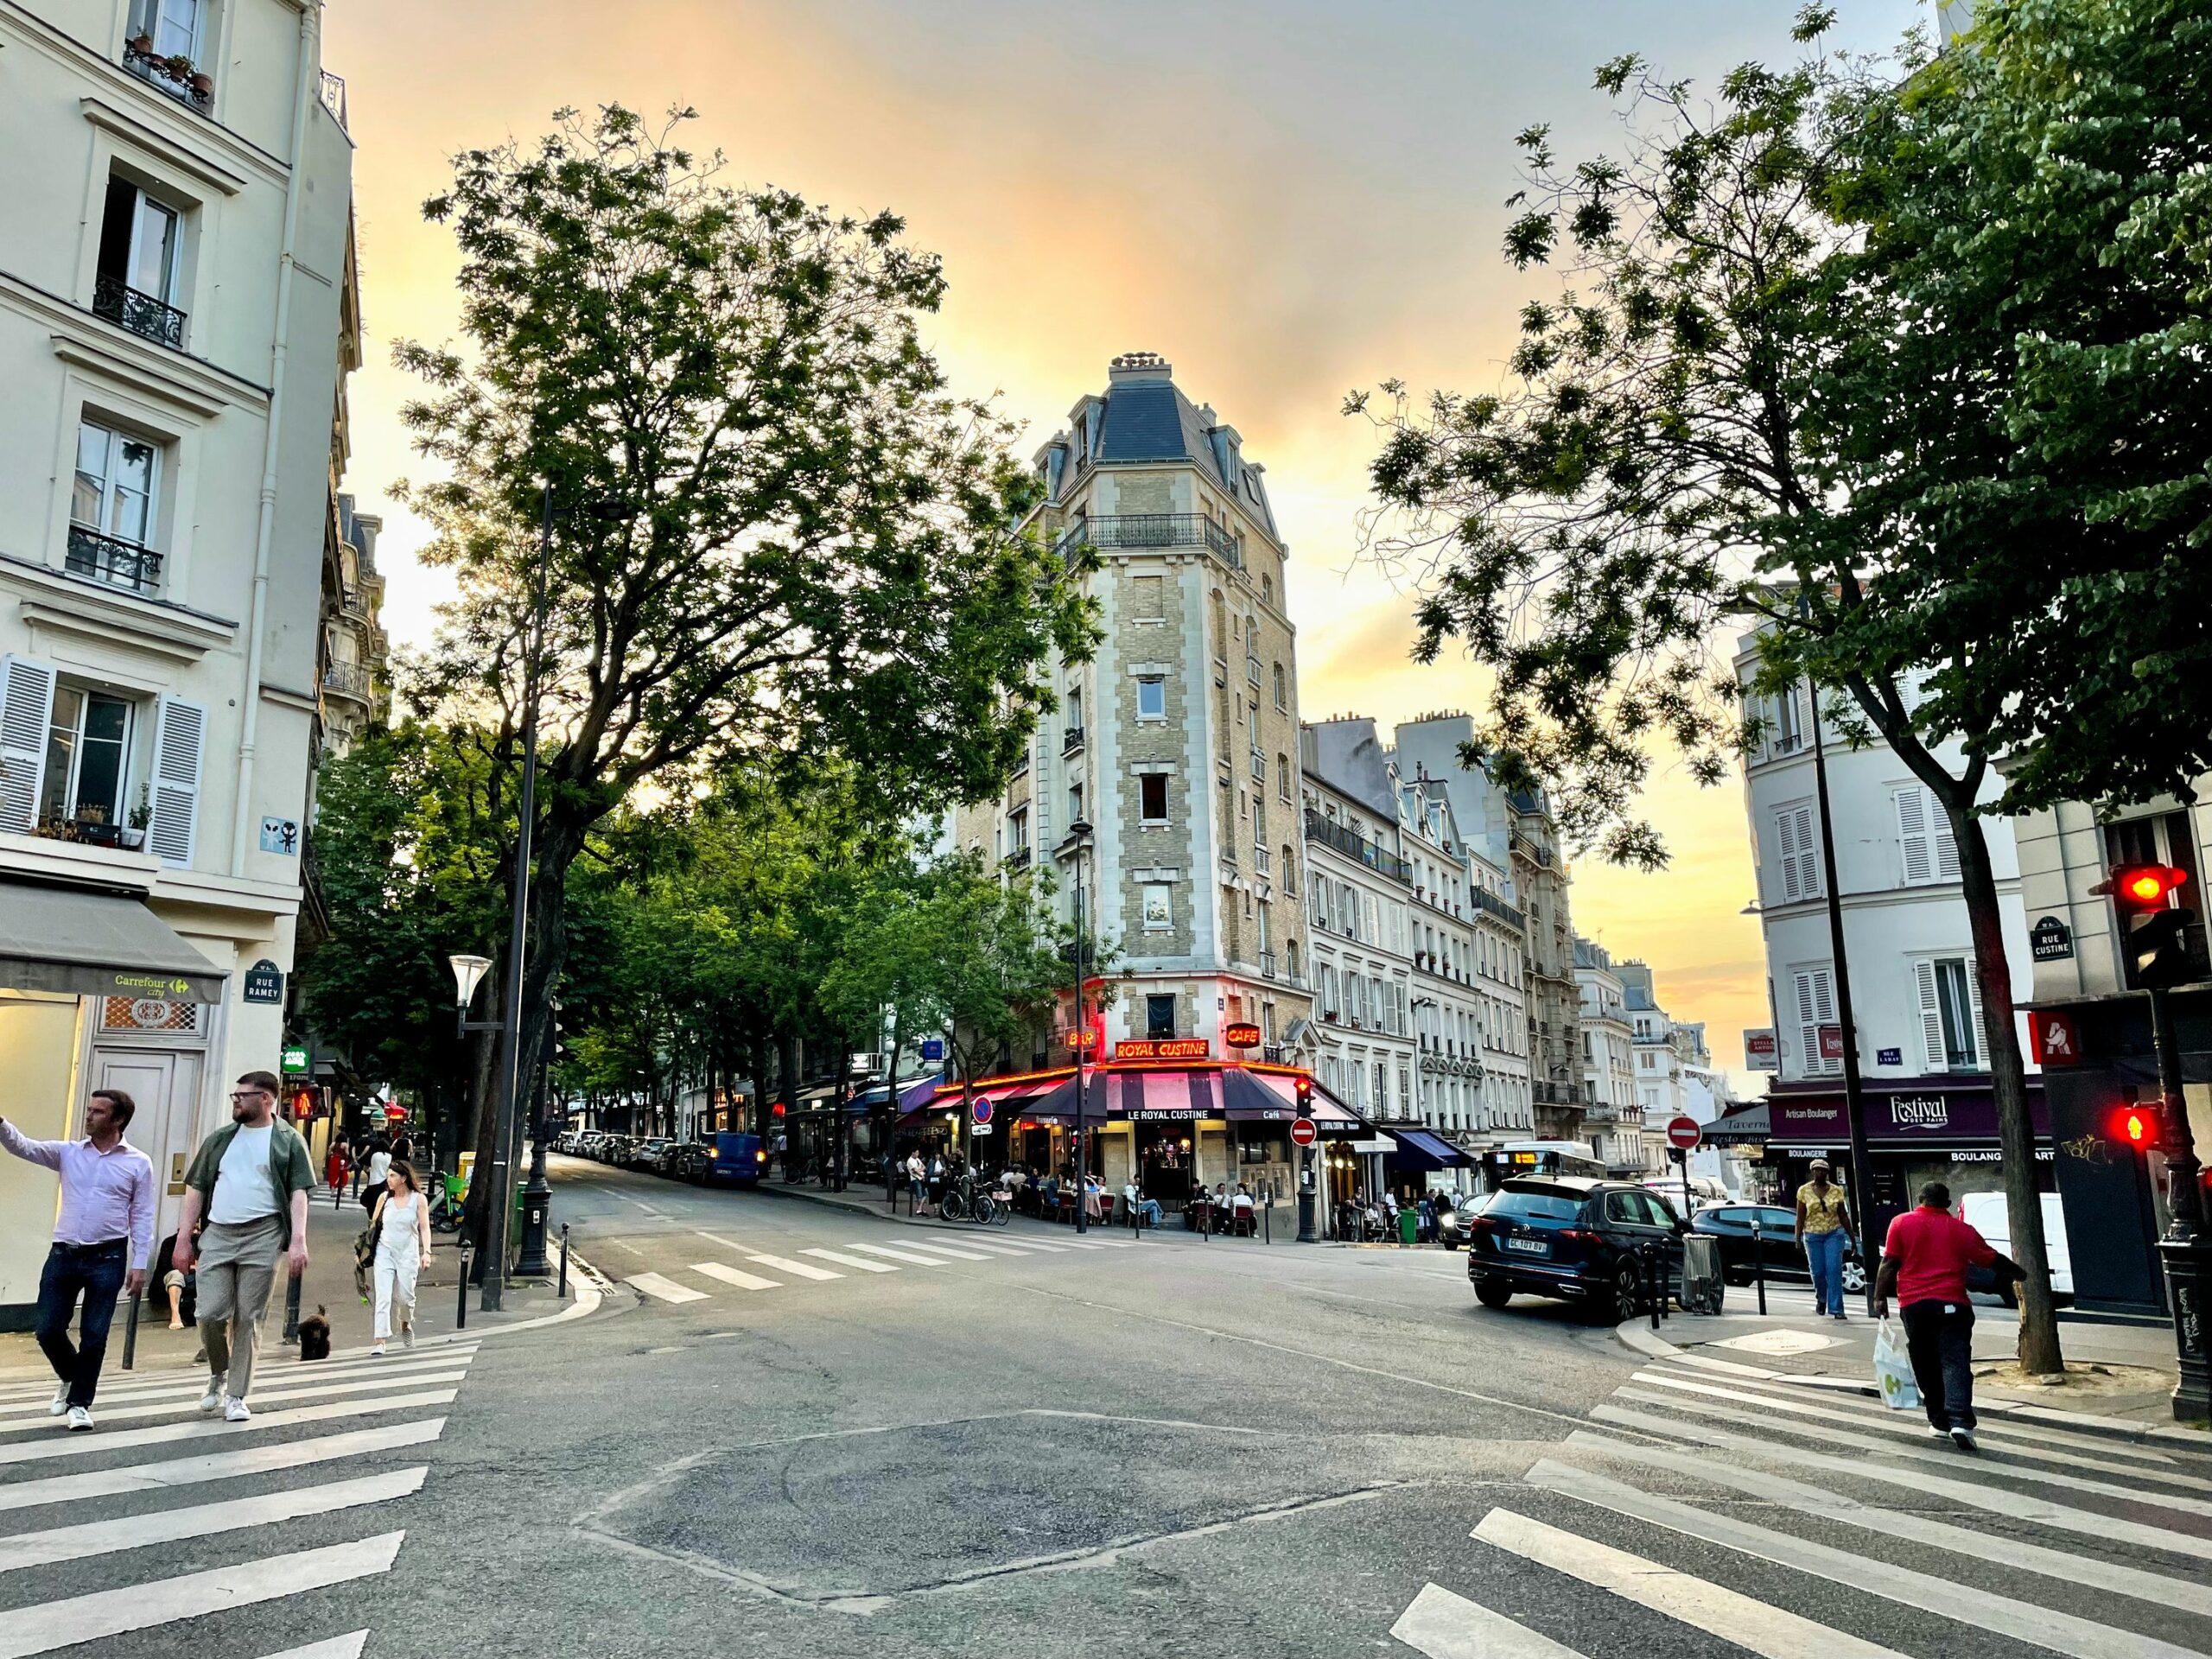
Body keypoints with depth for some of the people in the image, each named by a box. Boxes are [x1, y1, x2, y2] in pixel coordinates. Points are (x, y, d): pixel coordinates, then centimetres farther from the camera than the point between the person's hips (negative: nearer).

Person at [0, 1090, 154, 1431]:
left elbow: (142, 1218, 0)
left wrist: (139, 1265, -4)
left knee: (94, 1335, 1)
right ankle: (72, 1378, 35)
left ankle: (79, 1402, 18)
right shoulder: (67, 1152, 6)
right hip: (63, 1254, 3)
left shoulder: (138, 1163, -1)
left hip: (108, 1259, -3)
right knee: (48, 1330, 6)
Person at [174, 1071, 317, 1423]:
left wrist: (298, 1240, -13)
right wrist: (184, 1238, 9)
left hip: (261, 1237, -3)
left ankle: (236, 1396, 10)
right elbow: (196, 1189, 16)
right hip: (217, 1235, 3)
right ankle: (218, 1374, 25)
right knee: (211, 1314, -3)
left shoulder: (288, 1141, 4)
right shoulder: (219, 1140, 14)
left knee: (247, 1319, 0)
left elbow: (298, 1193, -2)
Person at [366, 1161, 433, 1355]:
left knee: (405, 1297, 5)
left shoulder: (418, 1199, -2)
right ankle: (380, 1343, -12)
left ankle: (406, 1325, 38)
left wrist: (427, 1252, -16)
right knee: (383, 1297, -11)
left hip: (407, 1255, -1)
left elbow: (424, 1228, -4)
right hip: (384, 1253, 1)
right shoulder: (384, 1198, 3)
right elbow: (373, 1224, 12)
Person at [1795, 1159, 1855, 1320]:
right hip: (1813, 1235, 0)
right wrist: (1798, 1238, -4)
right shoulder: (1804, 1191, 0)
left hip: (1834, 1234, 0)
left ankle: (1836, 1309, -7)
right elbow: (1800, 1216, 1)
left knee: (1834, 1270, -10)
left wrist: (1852, 1237, 7)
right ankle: (1821, 1299, 33)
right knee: (1818, 1271, 3)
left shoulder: (1836, 1191, 2)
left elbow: (1843, 1216, 7)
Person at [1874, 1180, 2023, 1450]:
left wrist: (1880, 1297, 2)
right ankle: (1960, 1422, -21)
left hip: (1913, 1305, 0)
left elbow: (1889, 1263, -1)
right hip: (1951, 1305, 0)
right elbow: (1993, 1259, 14)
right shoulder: (1961, 1229, 6)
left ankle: (1939, 1421, 20)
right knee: (1955, 1363, -5)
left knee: (1926, 1367, 14)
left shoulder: (1902, 1223, 4)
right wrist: (2019, 1273, 31)